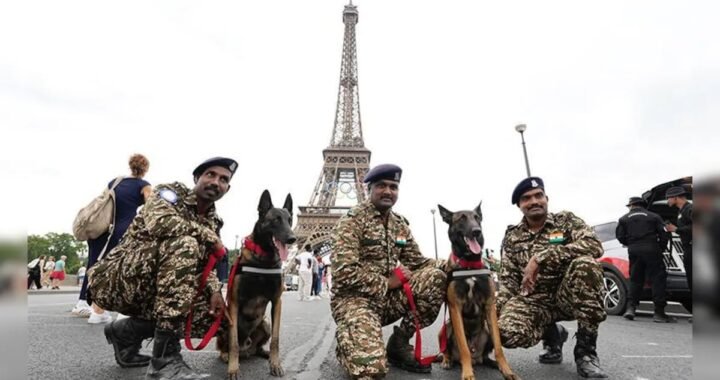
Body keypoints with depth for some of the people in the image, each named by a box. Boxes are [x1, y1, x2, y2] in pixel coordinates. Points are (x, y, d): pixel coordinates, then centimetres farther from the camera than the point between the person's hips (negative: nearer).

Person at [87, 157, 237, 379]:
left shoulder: (213, 222, 11)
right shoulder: (171, 192, -7)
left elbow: (204, 263, 5)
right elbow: (160, 223, -29)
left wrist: (215, 290, -16)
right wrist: (209, 236, -19)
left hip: (155, 290, 7)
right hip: (117, 280, -7)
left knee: (213, 317, -6)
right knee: (185, 245, -32)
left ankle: (128, 331, 12)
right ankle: (165, 358, -30)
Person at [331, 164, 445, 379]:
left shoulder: (400, 223, 9)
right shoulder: (353, 220, -12)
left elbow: (417, 262, 10)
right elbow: (344, 271, -21)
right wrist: (386, 283, -17)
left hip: (389, 297, 6)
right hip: (355, 299, -6)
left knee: (436, 277, -16)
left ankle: (399, 343, -1)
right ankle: (346, 338, 10)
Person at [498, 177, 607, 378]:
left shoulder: (566, 220, -1)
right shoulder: (512, 237, 5)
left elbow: (594, 245, -21)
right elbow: (508, 279, 5)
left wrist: (540, 258, -27)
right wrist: (498, 308, -13)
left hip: (569, 296, -1)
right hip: (533, 299, 1)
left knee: (585, 263, -32)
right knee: (507, 333, -29)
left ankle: (586, 349, -17)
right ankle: (552, 334, 9)